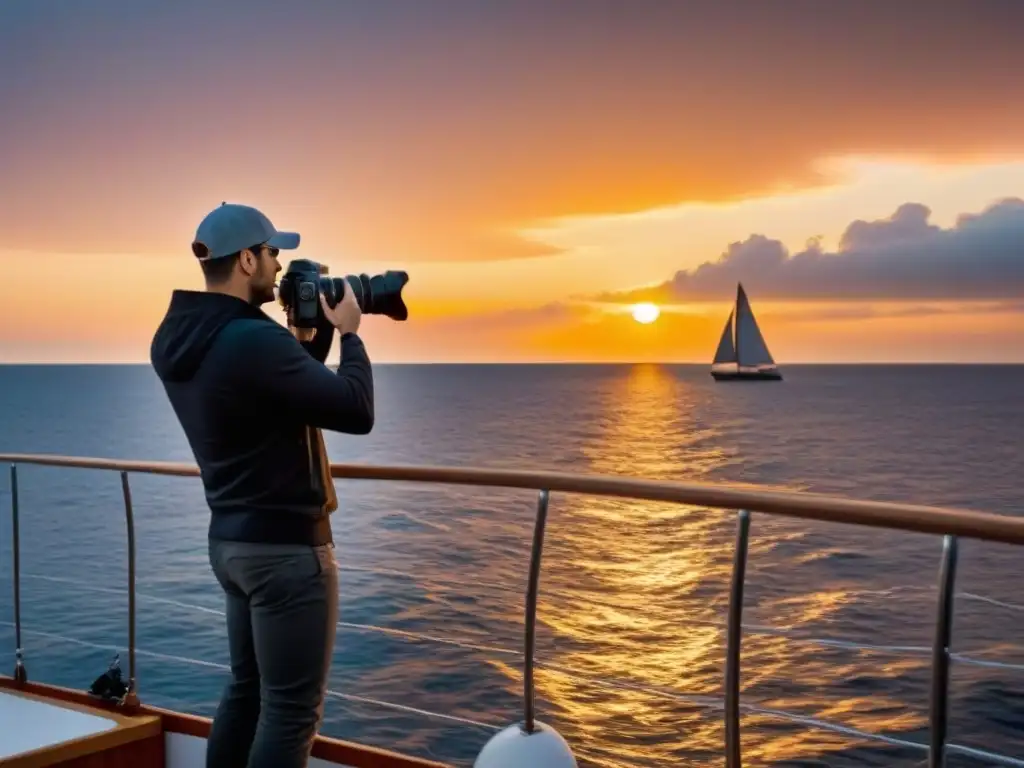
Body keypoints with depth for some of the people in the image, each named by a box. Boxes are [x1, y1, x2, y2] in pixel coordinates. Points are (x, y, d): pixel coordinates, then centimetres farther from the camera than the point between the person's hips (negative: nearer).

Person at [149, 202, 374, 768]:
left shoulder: (176, 340, 6)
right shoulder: (253, 340, -25)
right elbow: (356, 412, -20)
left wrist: (318, 331, 9)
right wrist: (346, 331, -7)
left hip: (232, 541, 10)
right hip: (286, 546, -10)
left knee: (246, 688, 20)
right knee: (292, 710, 1)